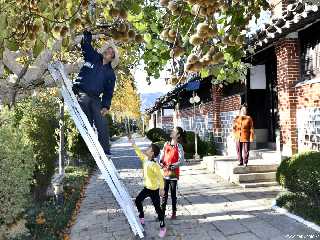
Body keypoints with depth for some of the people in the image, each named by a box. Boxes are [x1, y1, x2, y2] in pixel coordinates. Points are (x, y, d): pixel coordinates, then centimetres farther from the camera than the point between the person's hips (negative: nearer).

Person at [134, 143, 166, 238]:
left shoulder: (154, 165, -27)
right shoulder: (145, 159, -5)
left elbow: (160, 177, -25)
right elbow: (139, 152, 8)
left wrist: (161, 189, -27)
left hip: (154, 190, -8)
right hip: (146, 188, 8)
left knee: (157, 208, 2)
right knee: (138, 201, 18)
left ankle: (163, 228, 17)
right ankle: (141, 219, 38)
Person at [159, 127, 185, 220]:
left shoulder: (179, 147, -10)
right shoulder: (166, 144, 6)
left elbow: (181, 160, -16)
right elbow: (162, 156, 11)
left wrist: (172, 166, -26)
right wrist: (161, 162, -9)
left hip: (173, 173, -4)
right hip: (165, 173, 4)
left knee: (173, 194, 7)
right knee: (164, 193, 12)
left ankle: (174, 212, 22)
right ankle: (162, 211, 23)